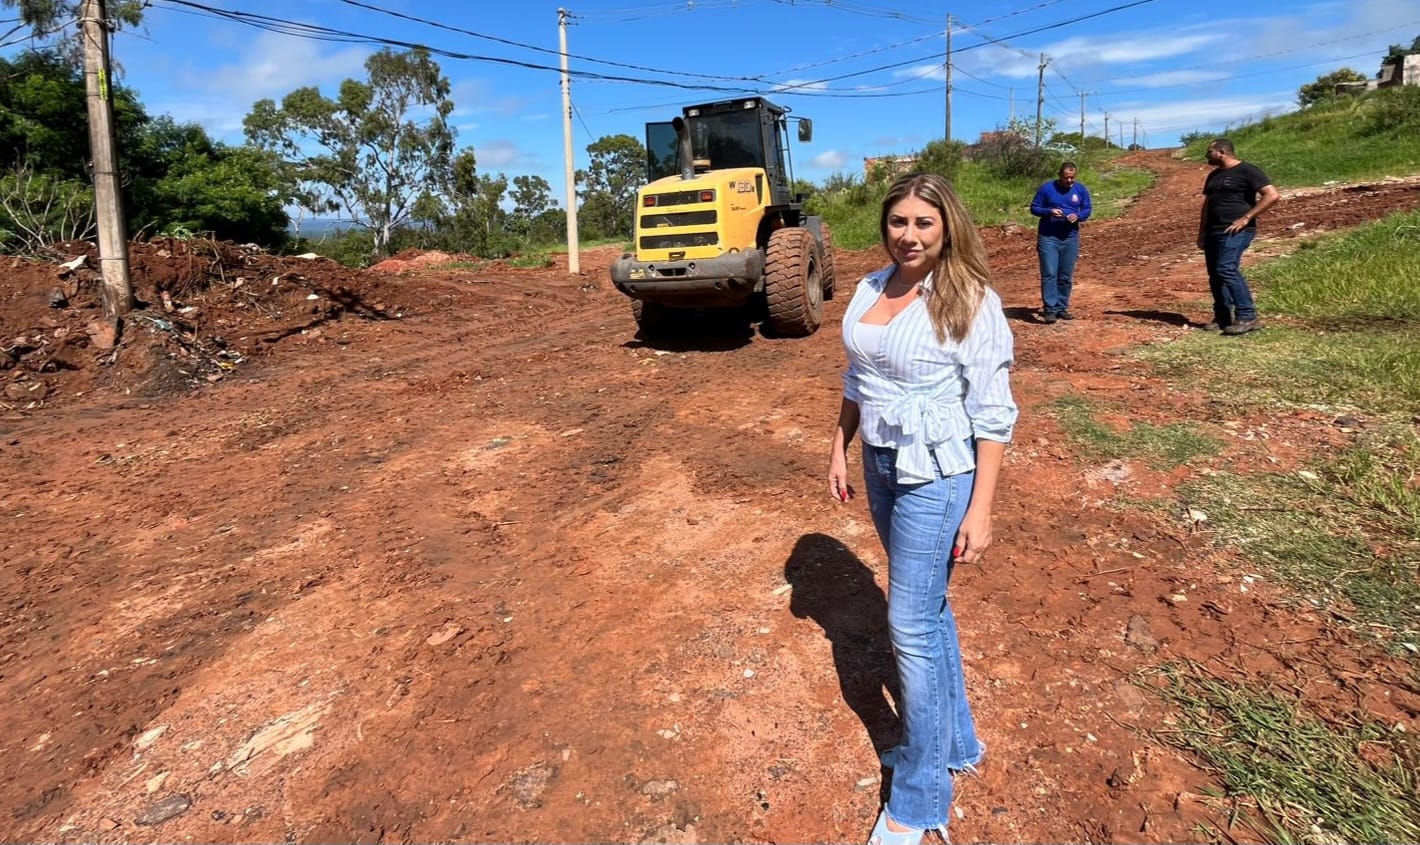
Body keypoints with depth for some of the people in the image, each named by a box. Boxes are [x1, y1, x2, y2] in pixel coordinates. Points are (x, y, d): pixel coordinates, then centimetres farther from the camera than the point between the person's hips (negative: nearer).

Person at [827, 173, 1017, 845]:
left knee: (911, 625, -2)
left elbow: (993, 415, -14)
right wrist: (839, 450, 14)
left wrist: (980, 510, -16)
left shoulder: (972, 303, -14)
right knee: (926, 606, 19)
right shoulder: (870, 288, 4)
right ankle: (955, 743, 39)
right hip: (880, 464, 7)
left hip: (937, 474, -7)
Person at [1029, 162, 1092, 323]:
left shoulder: (1081, 190, 5)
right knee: (1049, 274, -10)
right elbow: (1034, 208, 0)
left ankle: (1062, 308, 17)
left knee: (1066, 276, 7)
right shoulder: (1047, 188, -4)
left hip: (1070, 238, 3)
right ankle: (1050, 309, -8)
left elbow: (1087, 210, 11)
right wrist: (1049, 211, -19)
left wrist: (1078, 216, -12)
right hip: (1048, 237, -3)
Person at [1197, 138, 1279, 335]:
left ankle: (1248, 317, -20)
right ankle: (1222, 318, 11)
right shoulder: (1214, 175, 19)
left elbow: (1272, 195, -11)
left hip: (1235, 231, -8)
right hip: (1214, 231, 8)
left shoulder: (1247, 171, -5)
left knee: (1226, 269, -22)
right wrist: (1202, 233, 16)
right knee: (1215, 274, 5)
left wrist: (1246, 218, -15)